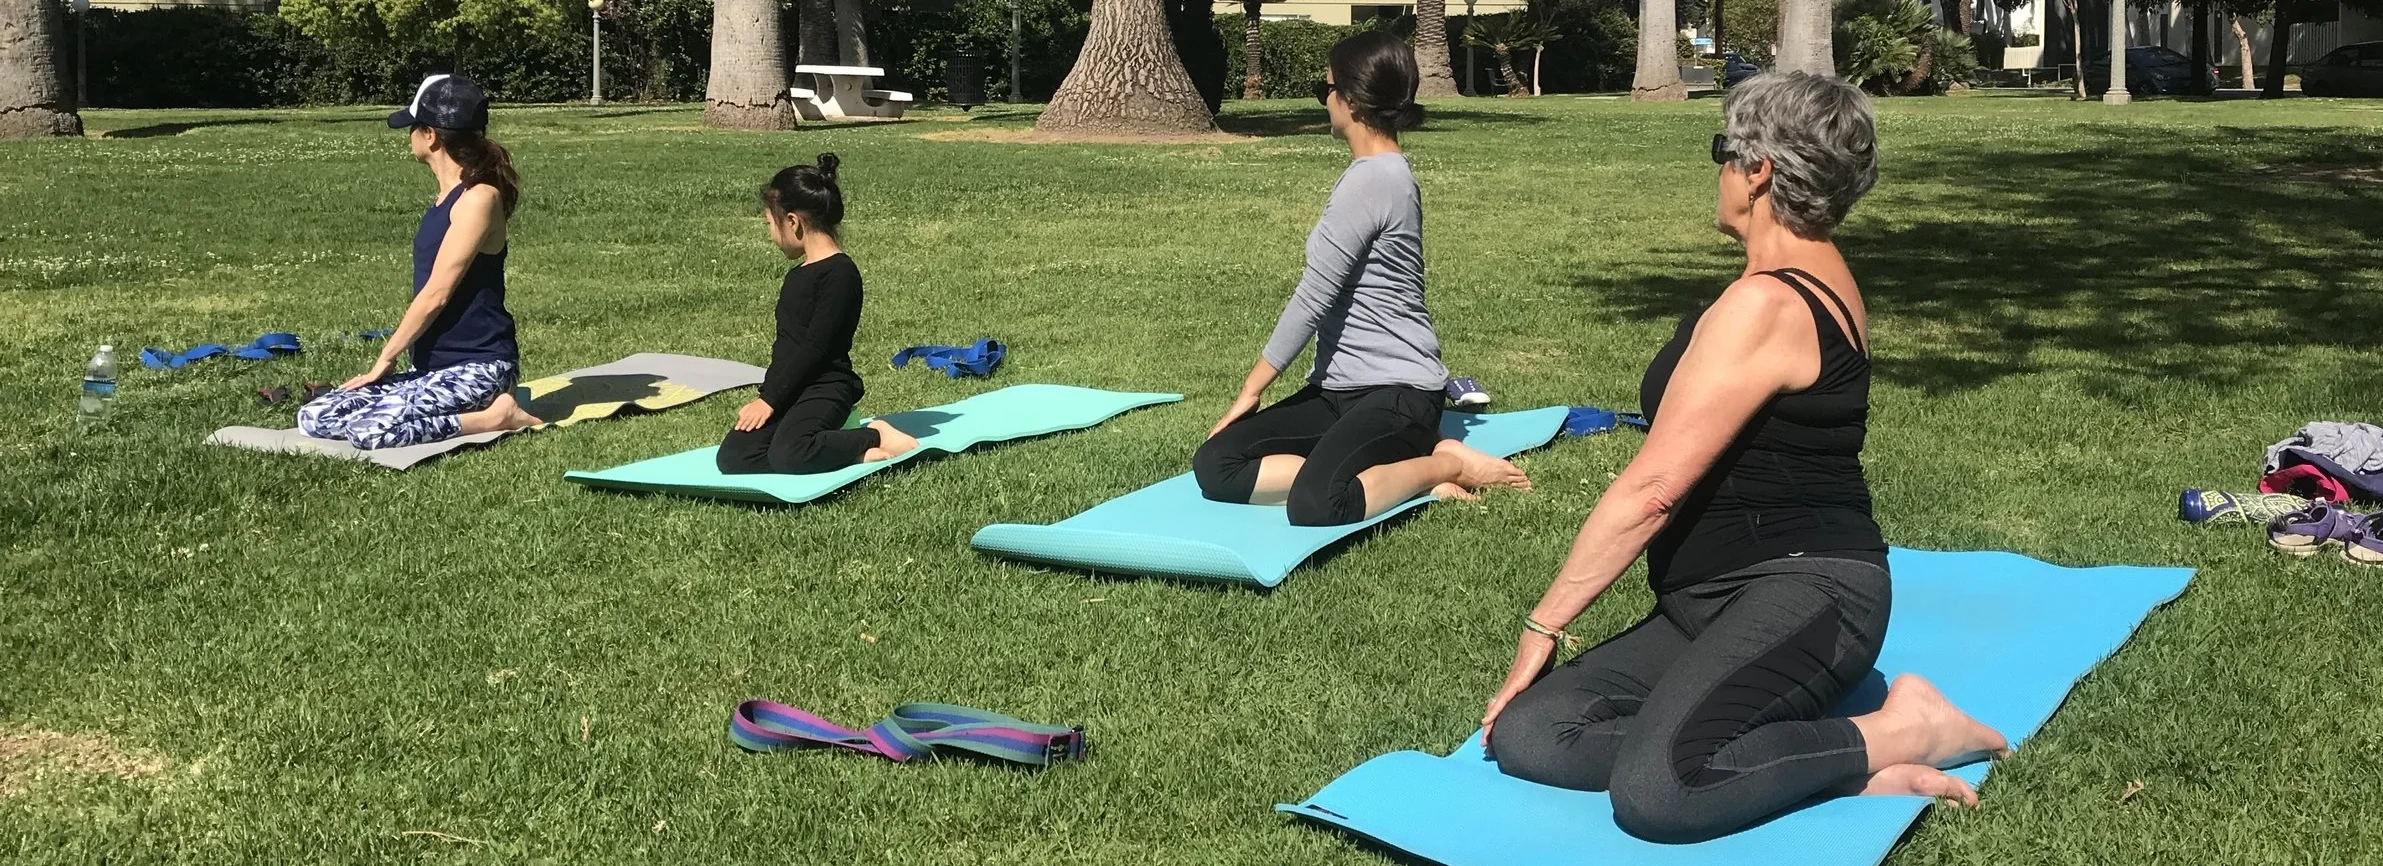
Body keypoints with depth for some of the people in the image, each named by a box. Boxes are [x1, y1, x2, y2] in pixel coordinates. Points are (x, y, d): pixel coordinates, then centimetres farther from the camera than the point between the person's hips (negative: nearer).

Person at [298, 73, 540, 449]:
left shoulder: (479, 198, -14)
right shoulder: (447, 197, 15)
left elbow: (436, 294, -15)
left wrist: (386, 359, -9)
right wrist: (389, 359, 18)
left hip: (478, 367, -9)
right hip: (432, 366, 9)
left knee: (370, 429, -30)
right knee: (314, 418, -3)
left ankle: (496, 417, -11)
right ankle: (473, 409, 3)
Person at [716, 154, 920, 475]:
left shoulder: (840, 273, -12)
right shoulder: (797, 276, 18)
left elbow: (815, 347, -17)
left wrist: (769, 399, -16)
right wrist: (766, 397, 18)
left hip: (825, 388, -9)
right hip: (788, 389, 9)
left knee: (787, 455, -33)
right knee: (732, 458, -10)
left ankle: (874, 438, -11)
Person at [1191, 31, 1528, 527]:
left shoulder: (1371, 179, -16)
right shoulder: (1387, 172, 14)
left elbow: (1312, 298, -17)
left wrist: (1250, 391, -9)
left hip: (1396, 392, -10)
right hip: (1341, 389, 10)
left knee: (1314, 504, -34)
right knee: (1216, 467, -6)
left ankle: (1445, 464, -8)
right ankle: (1413, 459, -5)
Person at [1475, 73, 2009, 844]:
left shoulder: (1766, 304, -17)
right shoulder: (1821, 277, 16)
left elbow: (1653, 489, -19)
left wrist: (1544, 623, -10)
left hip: (1801, 596, -10)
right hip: (1724, 604, 10)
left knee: (1655, 789, -35)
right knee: (1525, 737, -6)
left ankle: (1896, 734, -11)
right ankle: (1827, 757, -8)